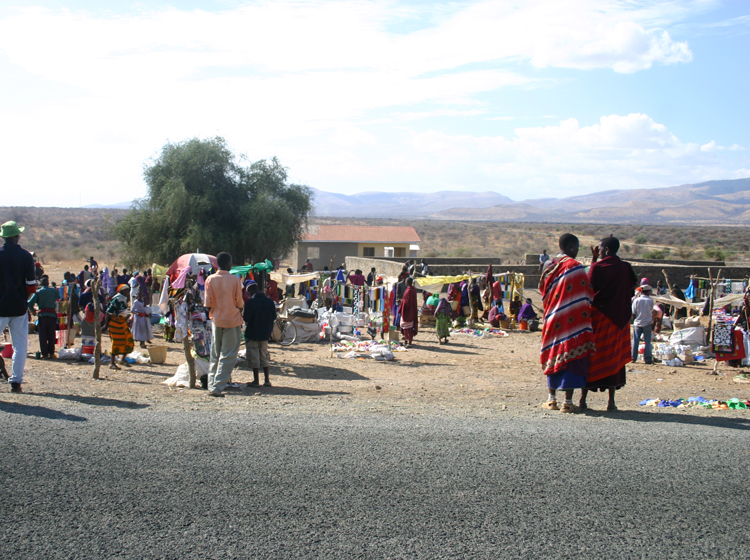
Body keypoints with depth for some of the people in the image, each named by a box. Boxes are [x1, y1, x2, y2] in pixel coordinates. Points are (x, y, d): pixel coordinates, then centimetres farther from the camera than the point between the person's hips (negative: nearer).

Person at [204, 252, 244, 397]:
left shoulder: (210, 279, -3)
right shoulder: (235, 280, -10)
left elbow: (208, 302, -2)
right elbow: (239, 302, -6)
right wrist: (240, 307, 15)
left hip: (216, 319, 3)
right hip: (232, 320, -3)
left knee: (215, 355, 14)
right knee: (228, 356, 0)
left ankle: (211, 386, 15)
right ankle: (217, 387, -6)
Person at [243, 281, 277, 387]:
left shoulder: (250, 302, -17)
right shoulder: (269, 301, 0)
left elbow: (246, 318, -19)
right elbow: (274, 317, 5)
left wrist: (242, 315, 1)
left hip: (252, 333, -5)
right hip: (265, 333, 5)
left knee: (254, 356, 3)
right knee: (264, 355, 13)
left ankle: (256, 380, 6)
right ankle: (266, 380, 13)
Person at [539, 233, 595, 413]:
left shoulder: (550, 266, 9)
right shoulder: (574, 266, -11)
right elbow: (585, 296, -11)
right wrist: (584, 318, -1)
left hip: (553, 320, 7)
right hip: (572, 322, -7)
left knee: (554, 357, 15)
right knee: (572, 357, -2)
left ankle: (551, 399, 18)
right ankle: (568, 402, -2)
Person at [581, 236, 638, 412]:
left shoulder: (597, 267, -11)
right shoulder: (625, 268, 2)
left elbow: (588, 287, -1)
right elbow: (634, 284, 18)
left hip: (597, 317, -3)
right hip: (618, 319, 3)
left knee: (590, 357, 4)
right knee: (613, 358, 9)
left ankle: (583, 399, 3)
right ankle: (611, 401, 6)